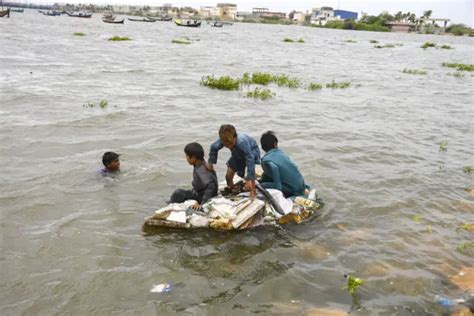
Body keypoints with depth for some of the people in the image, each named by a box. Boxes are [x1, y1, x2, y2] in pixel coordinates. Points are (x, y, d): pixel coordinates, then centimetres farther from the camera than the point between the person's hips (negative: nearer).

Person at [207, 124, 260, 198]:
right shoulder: (223, 140, -31)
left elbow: (250, 159, -47)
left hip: (252, 150, -5)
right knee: (228, 176, 0)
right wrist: (210, 162, -9)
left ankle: (253, 192, -17)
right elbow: (214, 148, -8)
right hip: (238, 154, 5)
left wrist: (249, 179, -50)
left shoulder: (242, 142, -47)